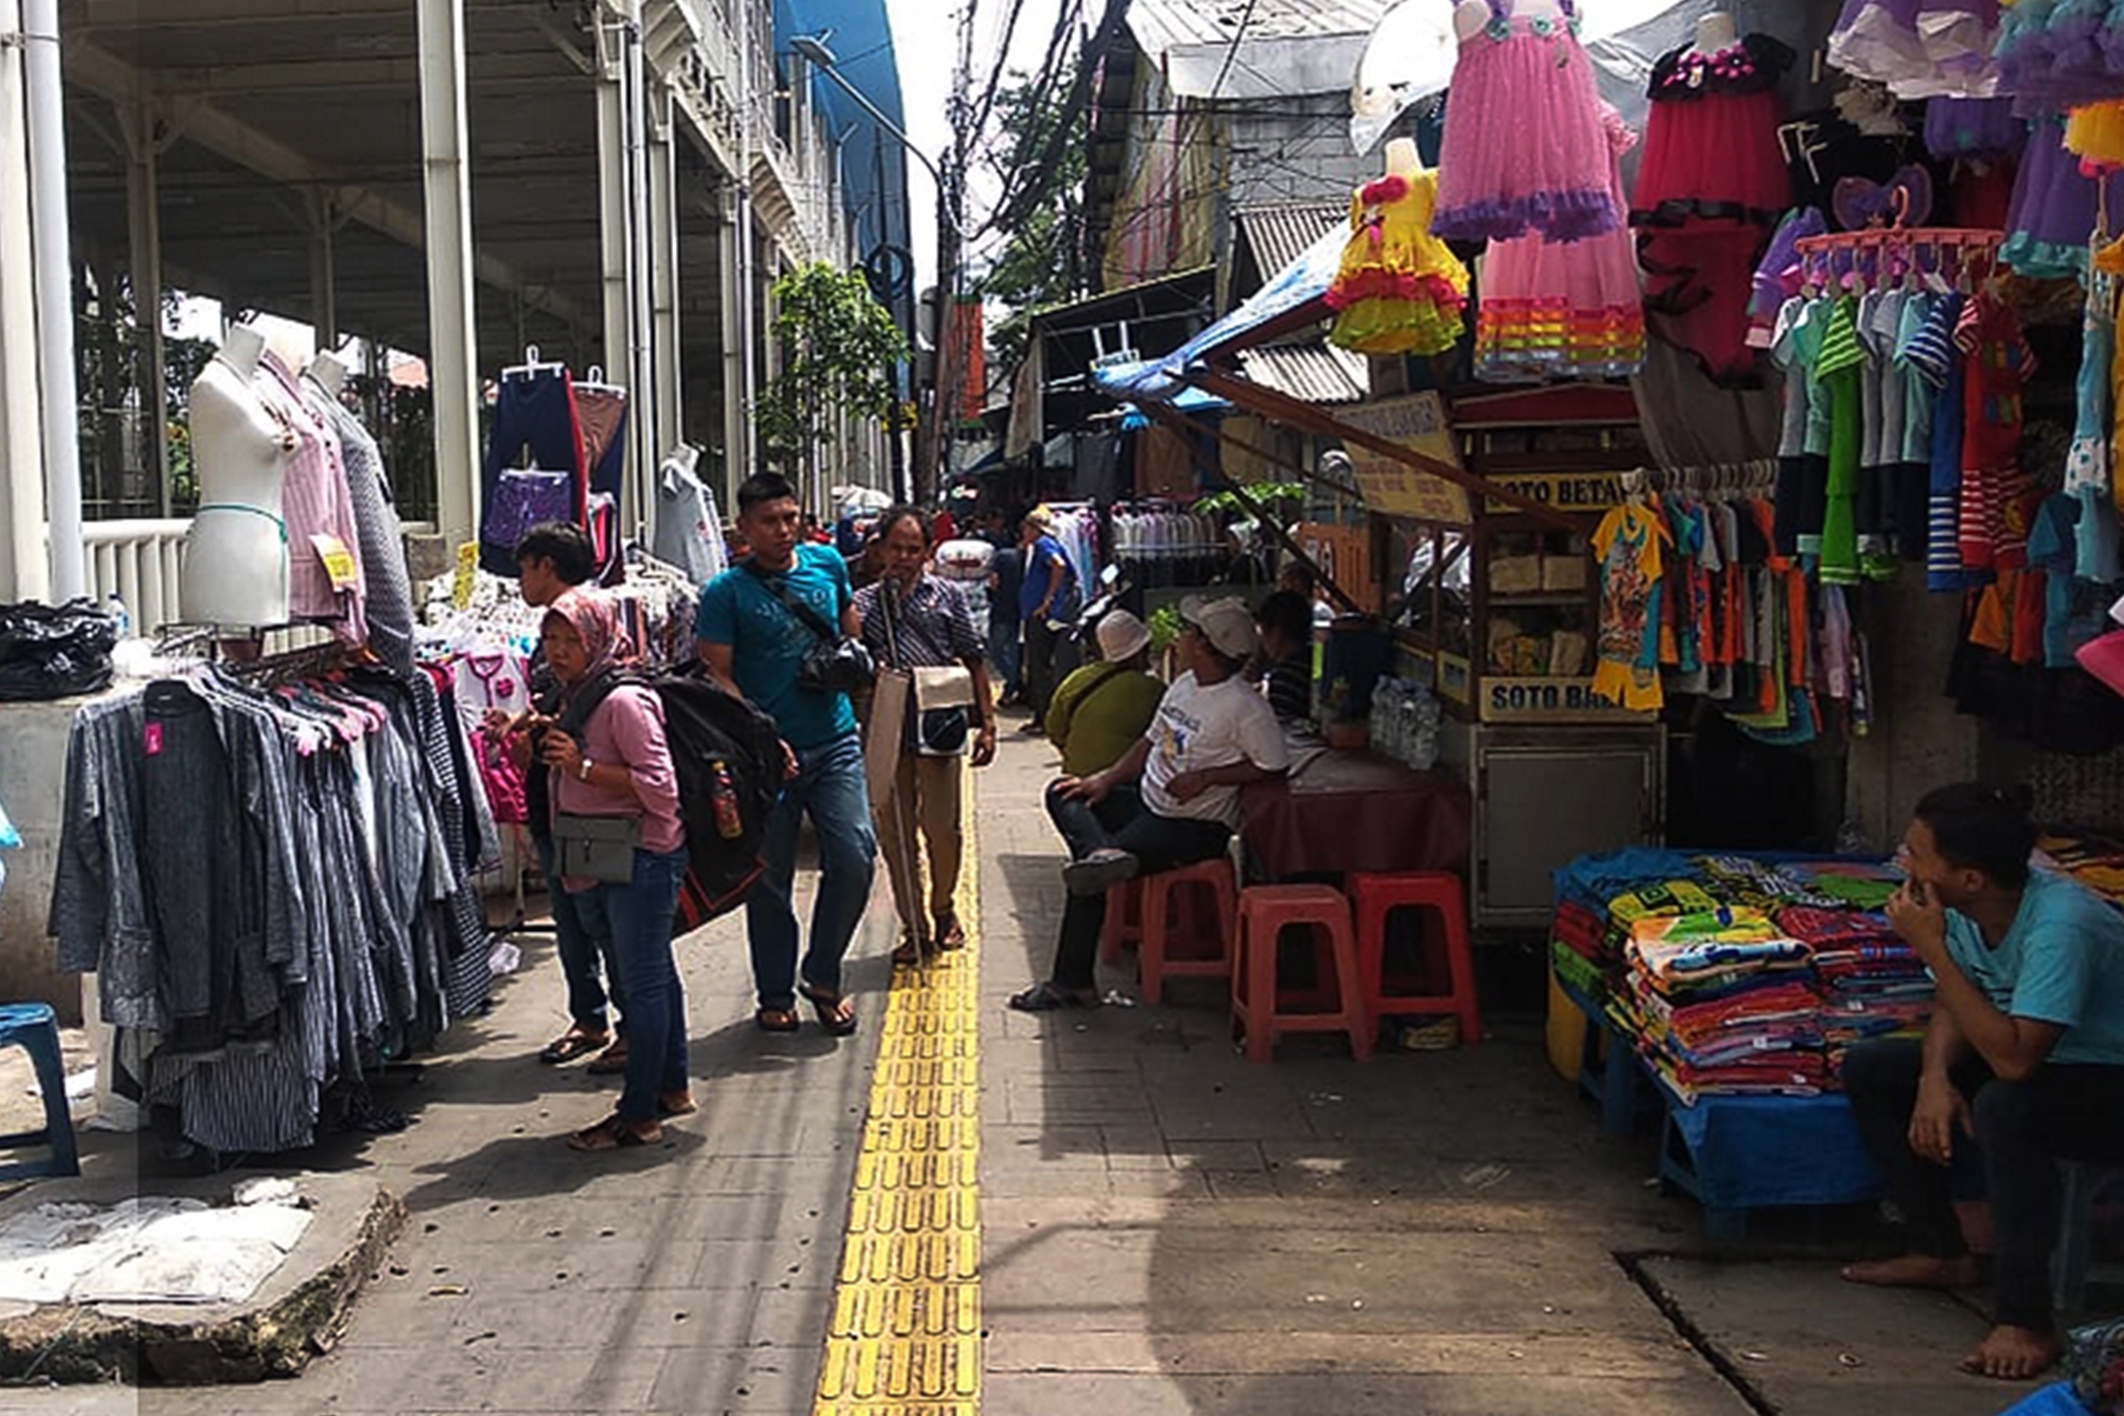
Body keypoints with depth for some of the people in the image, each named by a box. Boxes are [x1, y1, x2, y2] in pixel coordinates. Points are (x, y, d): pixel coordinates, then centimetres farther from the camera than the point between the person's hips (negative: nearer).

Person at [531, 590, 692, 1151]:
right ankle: (672, 1087, 29)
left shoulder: (624, 702, -17)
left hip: (644, 857, -10)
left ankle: (639, 1115, 3)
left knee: (643, 981, -3)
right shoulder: (576, 700, 12)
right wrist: (546, 744, 9)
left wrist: (582, 766, -22)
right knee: (653, 973, 18)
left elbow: (659, 786, -22)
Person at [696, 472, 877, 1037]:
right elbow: (716, 677, -8)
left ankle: (822, 977, 15)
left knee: (855, 858, -4)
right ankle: (775, 995, 22)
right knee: (770, 879, 6)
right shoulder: (726, 592, -7)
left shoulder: (827, 563, 6)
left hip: (835, 741, 3)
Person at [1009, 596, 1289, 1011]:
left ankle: (1073, 982, -6)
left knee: (1090, 876, -18)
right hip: (1149, 805, 10)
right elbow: (1152, 741, 16)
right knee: (1062, 795, 3)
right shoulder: (1184, 684, 7)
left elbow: (1274, 767, -19)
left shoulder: (1244, 705, -20)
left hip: (1196, 827, -10)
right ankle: (1101, 854, -26)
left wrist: (1205, 778, -20)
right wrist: (1107, 779, 5)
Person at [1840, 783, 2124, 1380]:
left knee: (2004, 1105, -37)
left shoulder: (2060, 923, -33)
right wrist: (1935, 1076, -15)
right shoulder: (1966, 910, -10)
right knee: (1869, 1068, 2)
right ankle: (1941, 1251, 12)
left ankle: (2025, 1319, -25)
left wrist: (1933, 949, -35)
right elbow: (1954, 1006, 5)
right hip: (2037, 1060, 9)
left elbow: (2014, 1059, -39)